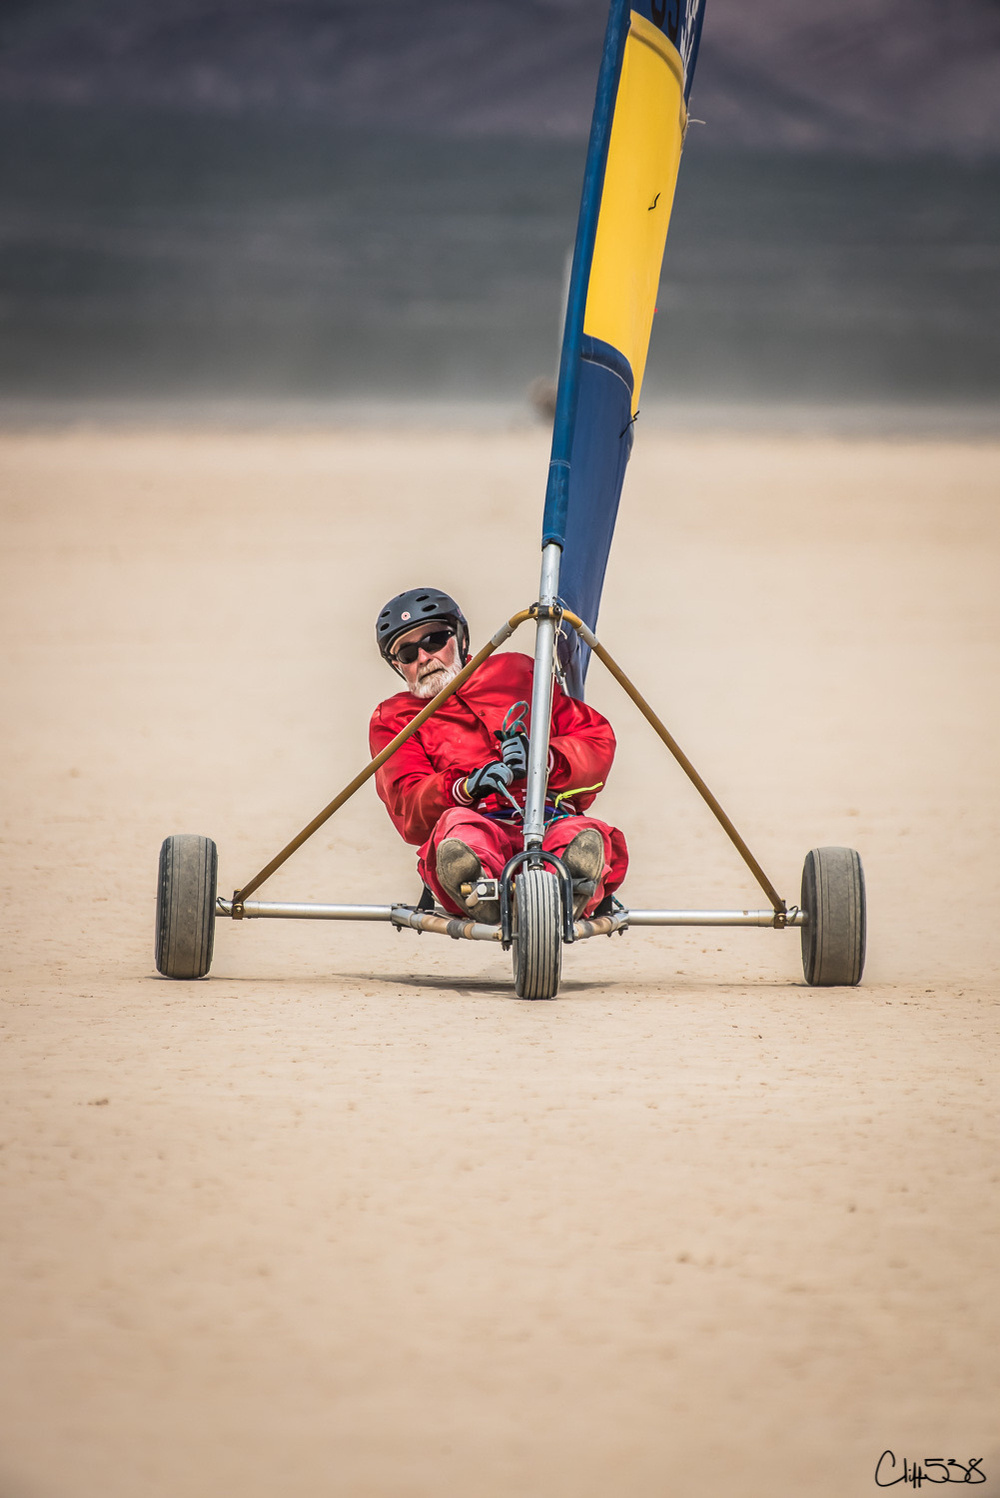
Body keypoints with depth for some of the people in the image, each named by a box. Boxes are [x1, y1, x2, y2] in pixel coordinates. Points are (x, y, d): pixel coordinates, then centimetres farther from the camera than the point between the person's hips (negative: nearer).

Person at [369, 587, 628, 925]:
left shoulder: (516, 672, 29)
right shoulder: (393, 719, 24)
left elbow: (598, 740, 19)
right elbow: (408, 806, 5)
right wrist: (465, 787, -17)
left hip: (551, 821, 1)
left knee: (582, 836, -37)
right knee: (457, 825, -40)